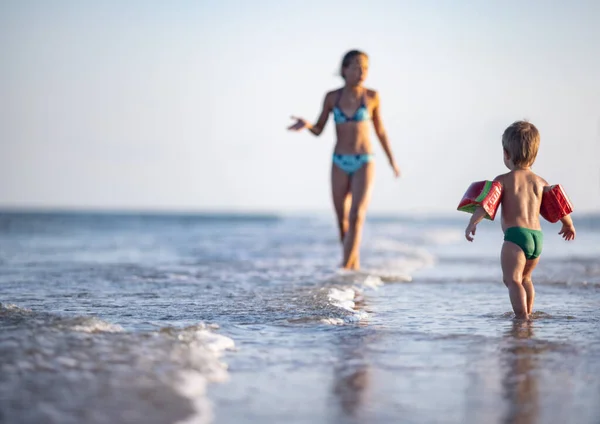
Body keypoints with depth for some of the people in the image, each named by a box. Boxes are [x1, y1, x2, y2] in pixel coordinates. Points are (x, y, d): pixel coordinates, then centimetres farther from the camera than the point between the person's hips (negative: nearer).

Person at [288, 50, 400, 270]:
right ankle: (354, 262, 25)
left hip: (364, 163, -2)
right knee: (342, 219, 6)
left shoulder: (372, 96, -2)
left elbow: (380, 130, 10)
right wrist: (306, 125, -16)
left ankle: (345, 267, -16)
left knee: (357, 215, -17)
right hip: (340, 163, 2)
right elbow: (318, 130, 6)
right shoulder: (332, 97, 1)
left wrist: (392, 161, 16)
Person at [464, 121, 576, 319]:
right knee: (524, 277, 27)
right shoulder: (540, 182, 15)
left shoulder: (503, 180, 0)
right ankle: (528, 313, 33)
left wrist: (473, 222, -11)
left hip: (515, 235, -7)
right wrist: (568, 225, 32)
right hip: (537, 236, 7)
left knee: (512, 279, -10)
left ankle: (521, 316, -24)